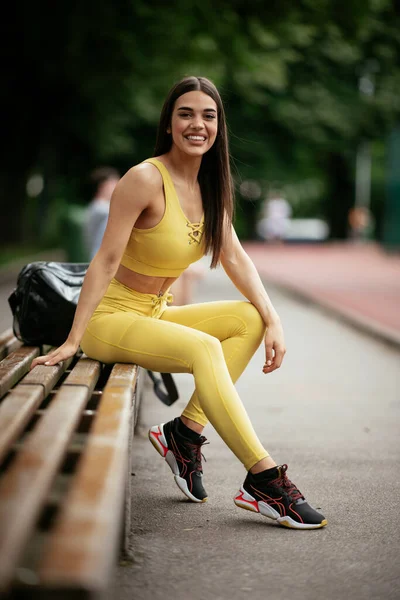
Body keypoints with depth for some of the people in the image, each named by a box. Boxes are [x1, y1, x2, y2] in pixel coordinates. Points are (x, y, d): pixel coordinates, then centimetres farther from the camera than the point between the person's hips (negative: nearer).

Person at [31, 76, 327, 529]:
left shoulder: (210, 185, 5)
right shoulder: (146, 178, -18)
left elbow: (235, 258, 5)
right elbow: (105, 260, -20)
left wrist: (273, 321, -7)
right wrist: (72, 341, -22)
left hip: (154, 315, 8)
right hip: (111, 319, -8)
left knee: (250, 318, -9)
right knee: (204, 349, -31)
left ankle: (185, 433, -9)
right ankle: (263, 481, -30)